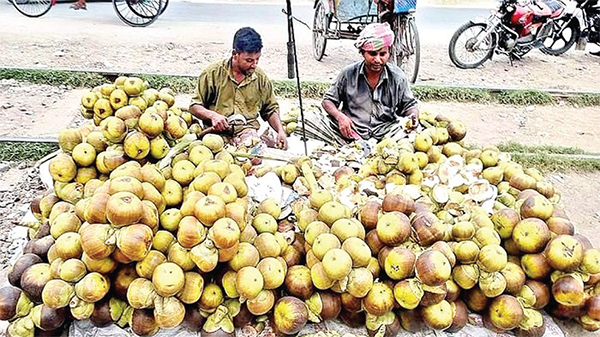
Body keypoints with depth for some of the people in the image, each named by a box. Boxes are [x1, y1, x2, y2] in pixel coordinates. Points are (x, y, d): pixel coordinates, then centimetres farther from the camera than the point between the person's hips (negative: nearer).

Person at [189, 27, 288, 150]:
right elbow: (194, 106, 6)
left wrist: (281, 131, 5)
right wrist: (212, 115, -15)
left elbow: (270, 110, 22)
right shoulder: (214, 72, 0)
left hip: (248, 133, 1)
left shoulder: (261, 78, 9)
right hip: (217, 132, -1)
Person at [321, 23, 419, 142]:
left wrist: (413, 116, -13)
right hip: (352, 131, 1)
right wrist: (339, 116, -15)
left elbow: (410, 105, 12)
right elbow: (328, 100, 6)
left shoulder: (397, 77, 3)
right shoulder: (348, 74, 0)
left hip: (386, 132, 0)